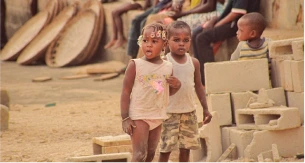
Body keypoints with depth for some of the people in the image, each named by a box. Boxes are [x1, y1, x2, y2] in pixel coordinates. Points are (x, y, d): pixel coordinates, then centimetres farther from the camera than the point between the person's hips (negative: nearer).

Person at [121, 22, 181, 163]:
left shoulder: (168, 67, 4)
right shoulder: (135, 65, -10)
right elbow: (126, 92, -9)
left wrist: (176, 86, -5)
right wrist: (125, 118, -13)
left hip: (158, 117, 5)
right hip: (138, 116, -5)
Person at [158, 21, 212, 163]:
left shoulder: (194, 63, 2)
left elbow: (198, 86, 11)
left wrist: (205, 108, 10)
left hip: (189, 112, 4)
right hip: (169, 112, -4)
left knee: (186, 147, 9)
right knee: (166, 148, -3)